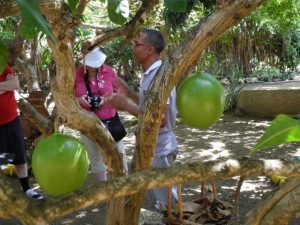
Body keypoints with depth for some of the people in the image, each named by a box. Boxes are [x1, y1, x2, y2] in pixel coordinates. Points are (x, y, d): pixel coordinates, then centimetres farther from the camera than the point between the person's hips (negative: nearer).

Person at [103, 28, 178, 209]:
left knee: (166, 201, 5)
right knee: (163, 195, 24)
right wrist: (128, 93, 10)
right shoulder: (151, 74, 8)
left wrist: (125, 106, -27)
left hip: (160, 149, -10)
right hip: (154, 146, 10)